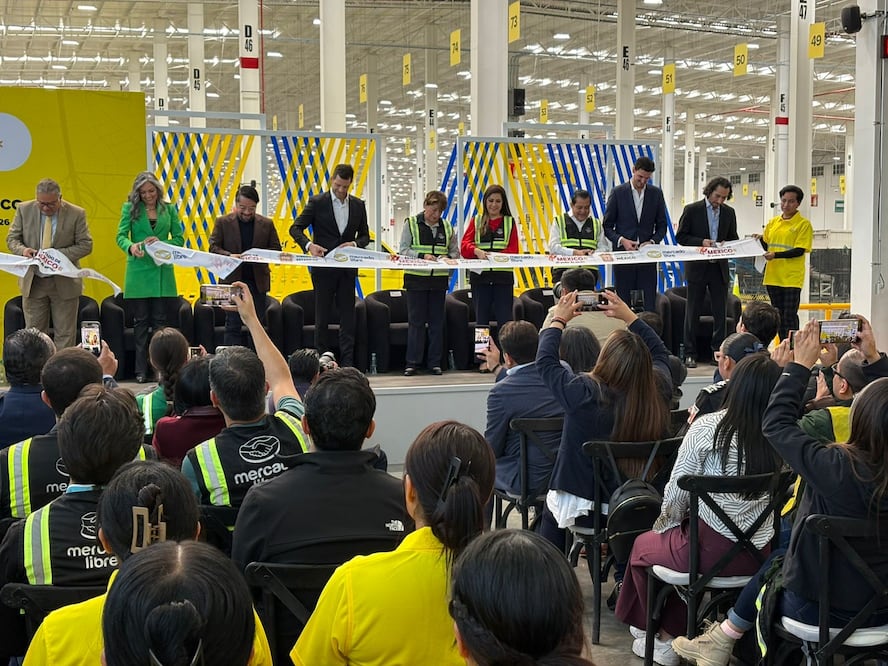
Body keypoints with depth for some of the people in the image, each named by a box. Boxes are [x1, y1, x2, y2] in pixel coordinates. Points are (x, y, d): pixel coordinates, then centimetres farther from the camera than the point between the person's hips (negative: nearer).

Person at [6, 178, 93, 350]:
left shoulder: (76, 214, -7)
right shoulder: (24, 210, 0)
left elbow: (86, 245, -5)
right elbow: (12, 238, 5)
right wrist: (23, 249, -18)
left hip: (64, 283, -2)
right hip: (33, 282, 2)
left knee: (65, 334, 4)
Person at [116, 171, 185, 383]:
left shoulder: (169, 209, 8)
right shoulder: (130, 208, 4)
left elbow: (179, 239, 6)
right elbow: (121, 236, -5)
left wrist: (161, 243, -14)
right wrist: (131, 247, -27)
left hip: (162, 272, 1)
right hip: (138, 271, -1)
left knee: (160, 321, 2)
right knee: (140, 322, 3)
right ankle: (141, 371, 6)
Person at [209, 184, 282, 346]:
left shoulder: (267, 224, 6)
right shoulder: (223, 222, 2)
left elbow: (276, 249, 6)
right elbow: (213, 247, 0)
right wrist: (229, 255, -20)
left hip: (258, 281, 2)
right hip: (232, 280, -1)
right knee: (233, 325, 2)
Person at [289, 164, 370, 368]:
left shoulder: (358, 205, 8)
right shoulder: (317, 202, -2)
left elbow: (365, 236, 12)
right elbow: (295, 229, -3)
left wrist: (355, 244, -10)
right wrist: (308, 245, -22)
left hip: (347, 268, 3)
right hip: (324, 268, -3)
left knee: (348, 317, 4)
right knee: (322, 317, 3)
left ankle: (347, 362, 8)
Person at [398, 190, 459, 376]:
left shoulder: (447, 227, 10)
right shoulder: (411, 224, 1)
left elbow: (455, 252, 12)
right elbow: (403, 250, -5)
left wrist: (448, 258, -10)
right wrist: (422, 256, -19)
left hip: (439, 280, 3)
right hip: (416, 279, -3)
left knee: (437, 322, 6)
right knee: (416, 321, 0)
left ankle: (435, 362, 13)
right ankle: (412, 363, 5)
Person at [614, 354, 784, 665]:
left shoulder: (709, 427, -16)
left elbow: (676, 491, -9)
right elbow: (776, 497, 9)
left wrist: (665, 524, 13)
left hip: (712, 552, -5)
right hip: (757, 554, 5)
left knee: (643, 546, 25)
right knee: (682, 539, 32)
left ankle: (654, 635, 38)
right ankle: (670, 635, 36)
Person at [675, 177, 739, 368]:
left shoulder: (729, 212, 9)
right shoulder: (692, 210, -2)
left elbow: (733, 238, 15)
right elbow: (680, 237, -3)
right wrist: (701, 242, -17)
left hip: (720, 268, 3)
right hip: (697, 268, -3)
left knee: (721, 312, 3)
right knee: (693, 312, 2)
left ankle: (719, 352, 8)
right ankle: (690, 354, 7)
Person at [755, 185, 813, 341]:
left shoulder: (804, 224, -6)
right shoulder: (773, 222, 12)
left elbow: (800, 251, -13)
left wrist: (776, 255, -22)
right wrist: (760, 239, -3)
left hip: (792, 279, -6)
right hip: (773, 277, 6)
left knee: (790, 317, -6)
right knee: (779, 316, 12)